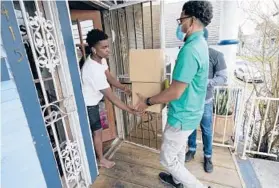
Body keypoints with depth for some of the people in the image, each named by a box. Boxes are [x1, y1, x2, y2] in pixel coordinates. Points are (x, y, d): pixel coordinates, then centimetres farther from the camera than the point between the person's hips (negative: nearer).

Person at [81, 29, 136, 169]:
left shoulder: (100, 59, -10)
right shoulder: (93, 70, -38)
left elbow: (109, 77, 3)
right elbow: (111, 97, -34)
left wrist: (124, 88, -10)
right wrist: (130, 110, -28)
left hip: (93, 100, 9)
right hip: (88, 104, -9)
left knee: (95, 129, 25)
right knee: (97, 131, 8)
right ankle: (101, 160, 32)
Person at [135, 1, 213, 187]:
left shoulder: (190, 50, -28)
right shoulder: (200, 44, 5)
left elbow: (175, 93, -28)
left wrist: (148, 101, -14)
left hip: (182, 117, -10)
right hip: (190, 112, 10)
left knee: (167, 158, 11)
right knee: (179, 149, 28)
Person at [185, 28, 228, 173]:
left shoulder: (216, 56, -11)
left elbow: (223, 78, -10)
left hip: (205, 101, -3)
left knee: (206, 130, 12)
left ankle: (207, 156, 34)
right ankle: (191, 150, 40)